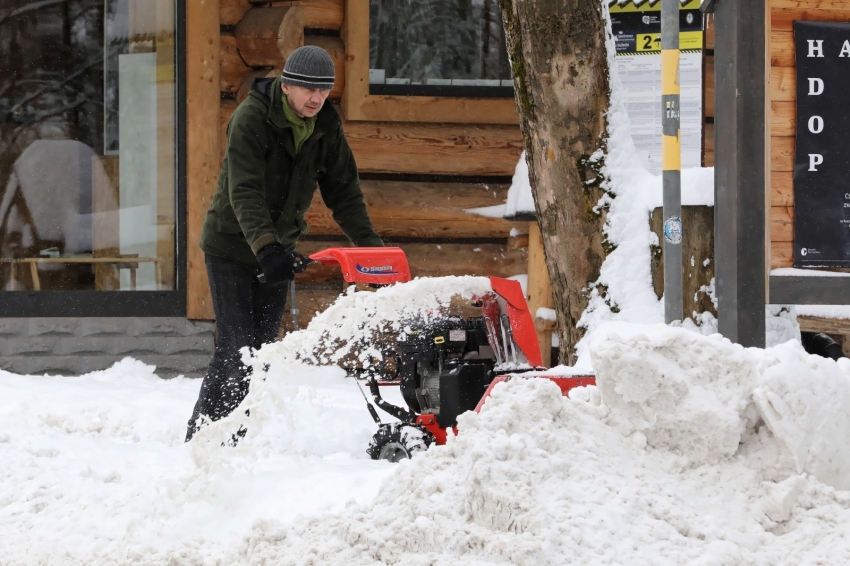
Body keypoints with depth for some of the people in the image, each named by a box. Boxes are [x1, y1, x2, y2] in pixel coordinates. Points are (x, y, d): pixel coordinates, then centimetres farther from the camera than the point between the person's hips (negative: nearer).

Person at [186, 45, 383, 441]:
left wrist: (369, 245, -12)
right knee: (236, 345, -12)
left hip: (276, 248, 6)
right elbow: (244, 192, -32)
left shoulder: (326, 126, -4)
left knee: (263, 345, 4)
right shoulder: (251, 118, -22)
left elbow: (343, 190, 1)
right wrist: (266, 248, -45)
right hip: (231, 245, -6)